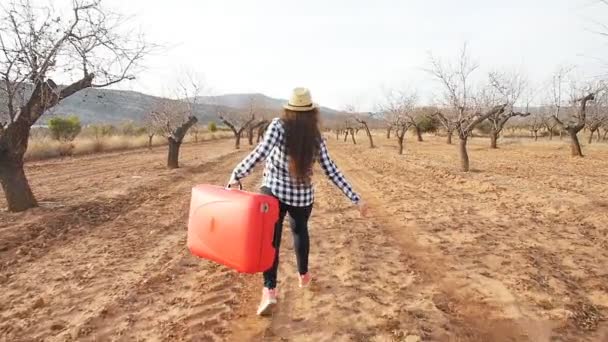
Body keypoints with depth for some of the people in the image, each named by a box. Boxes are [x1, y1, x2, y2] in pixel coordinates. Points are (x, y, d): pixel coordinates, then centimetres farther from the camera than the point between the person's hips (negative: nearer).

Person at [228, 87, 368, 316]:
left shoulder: (278, 126, -8)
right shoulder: (316, 137, 0)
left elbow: (260, 152, -23)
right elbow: (332, 172, -2)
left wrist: (236, 176, -15)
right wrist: (356, 198, 2)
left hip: (274, 191, -3)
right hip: (303, 195, 3)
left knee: (271, 239, 4)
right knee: (300, 230, 27)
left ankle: (269, 291, -7)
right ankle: (303, 275, 41)